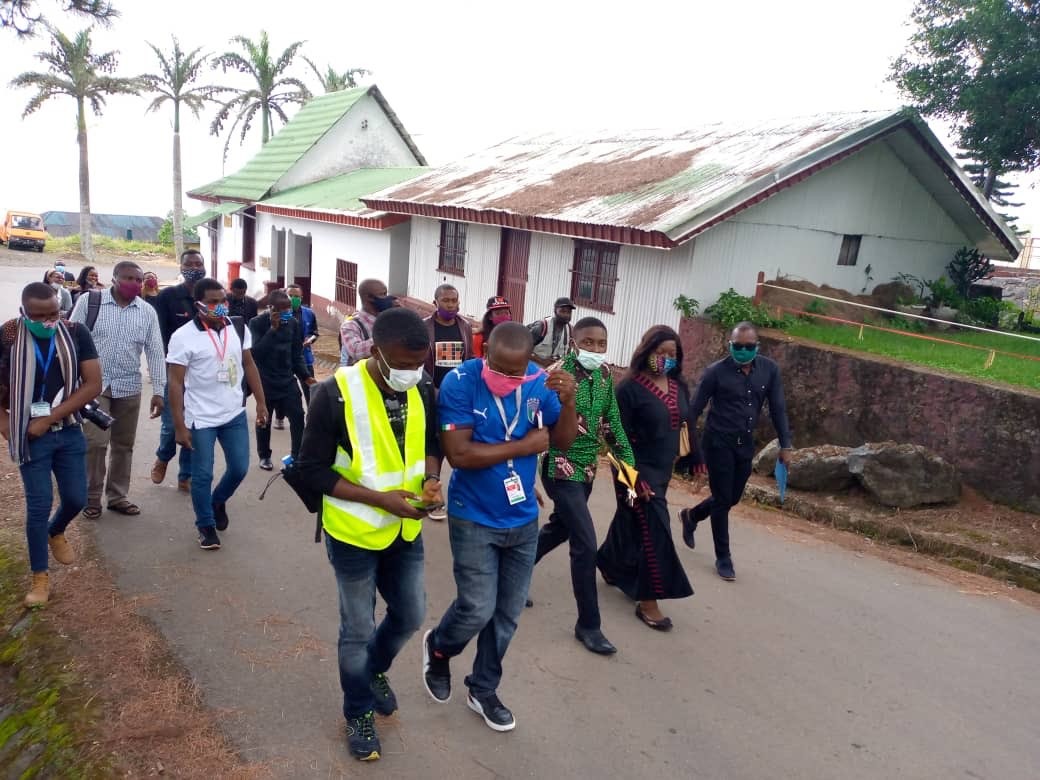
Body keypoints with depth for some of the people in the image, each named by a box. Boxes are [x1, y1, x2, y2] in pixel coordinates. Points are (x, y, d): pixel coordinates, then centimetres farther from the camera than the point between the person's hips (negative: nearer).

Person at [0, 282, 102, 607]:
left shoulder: (76, 333, -8)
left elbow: (93, 384, -10)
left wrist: (50, 418, -14)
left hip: (69, 432, 2)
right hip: (29, 436, -2)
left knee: (76, 498, 9)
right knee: (39, 505, 0)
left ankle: (56, 533, 45)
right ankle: (40, 577, 17)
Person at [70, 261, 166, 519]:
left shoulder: (147, 311, 2)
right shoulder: (88, 301, -5)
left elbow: (155, 352, 2)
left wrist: (159, 390, -2)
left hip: (129, 388, 3)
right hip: (93, 384, -3)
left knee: (123, 445, 10)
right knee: (95, 442, -6)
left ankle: (117, 496, 24)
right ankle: (91, 497, 11)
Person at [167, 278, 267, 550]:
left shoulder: (238, 329, 0)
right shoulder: (183, 337, -13)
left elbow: (249, 366, 10)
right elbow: (176, 383, -12)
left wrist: (261, 402, 8)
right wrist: (180, 426, -14)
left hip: (235, 414, 4)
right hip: (201, 418, -4)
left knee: (239, 468, 9)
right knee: (202, 475, 4)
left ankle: (218, 501, 40)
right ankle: (206, 526, 24)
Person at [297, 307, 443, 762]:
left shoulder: (423, 389, -7)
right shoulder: (335, 393, -23)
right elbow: (313, 469, -18)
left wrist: (431, 478, -13)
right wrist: (380, 498, -25)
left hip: (406, 530, 5)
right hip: (354, 533, -5)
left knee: (410, 616, 18)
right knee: (357, 630, 11)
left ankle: (375, 670, 50)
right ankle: (358, 713, 37)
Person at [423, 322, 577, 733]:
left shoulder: (539, 382, -8)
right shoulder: (460, 383, -20)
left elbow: (563, 441, 0)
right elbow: (459, 454, -25)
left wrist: (568, 401, -19)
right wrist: (524, 445, -20)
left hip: (523, 518, 4)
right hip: (474, 519, -4)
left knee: (507, 614, 13)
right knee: (478, 609, -3)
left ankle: (483, 689, 36)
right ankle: (438, 648, 32)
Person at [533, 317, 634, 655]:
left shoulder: (604, 374, 3)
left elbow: (612, 424, 10)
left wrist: (630, 465, 6)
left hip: (587, 469, 8)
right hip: (561, 469, -8)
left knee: (559, 529, 24)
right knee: (586, 544, -8)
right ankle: (588, 625, 7)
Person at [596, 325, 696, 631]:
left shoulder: (679, 387, 5)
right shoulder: (630, 388, -14)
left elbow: (685, 424, 15)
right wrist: (633, 477, -18)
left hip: (663, 469, 6)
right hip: (639, 468, -6)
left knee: (632, 523, 19)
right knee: (654, 530, -7)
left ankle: (611, 566, 42)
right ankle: (647, 601, 4)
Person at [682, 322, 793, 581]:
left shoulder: (770, 370, -2)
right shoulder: (716, 372, -13)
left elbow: (777, 408, 3)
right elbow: (695, 409, -8)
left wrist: (785, 445, -1)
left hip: (745, 444, 5)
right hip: (718, 443, -5)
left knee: (732, 498, 16)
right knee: (723, 500, 1)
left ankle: (691, 516, 43)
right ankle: (723, 557, 17)